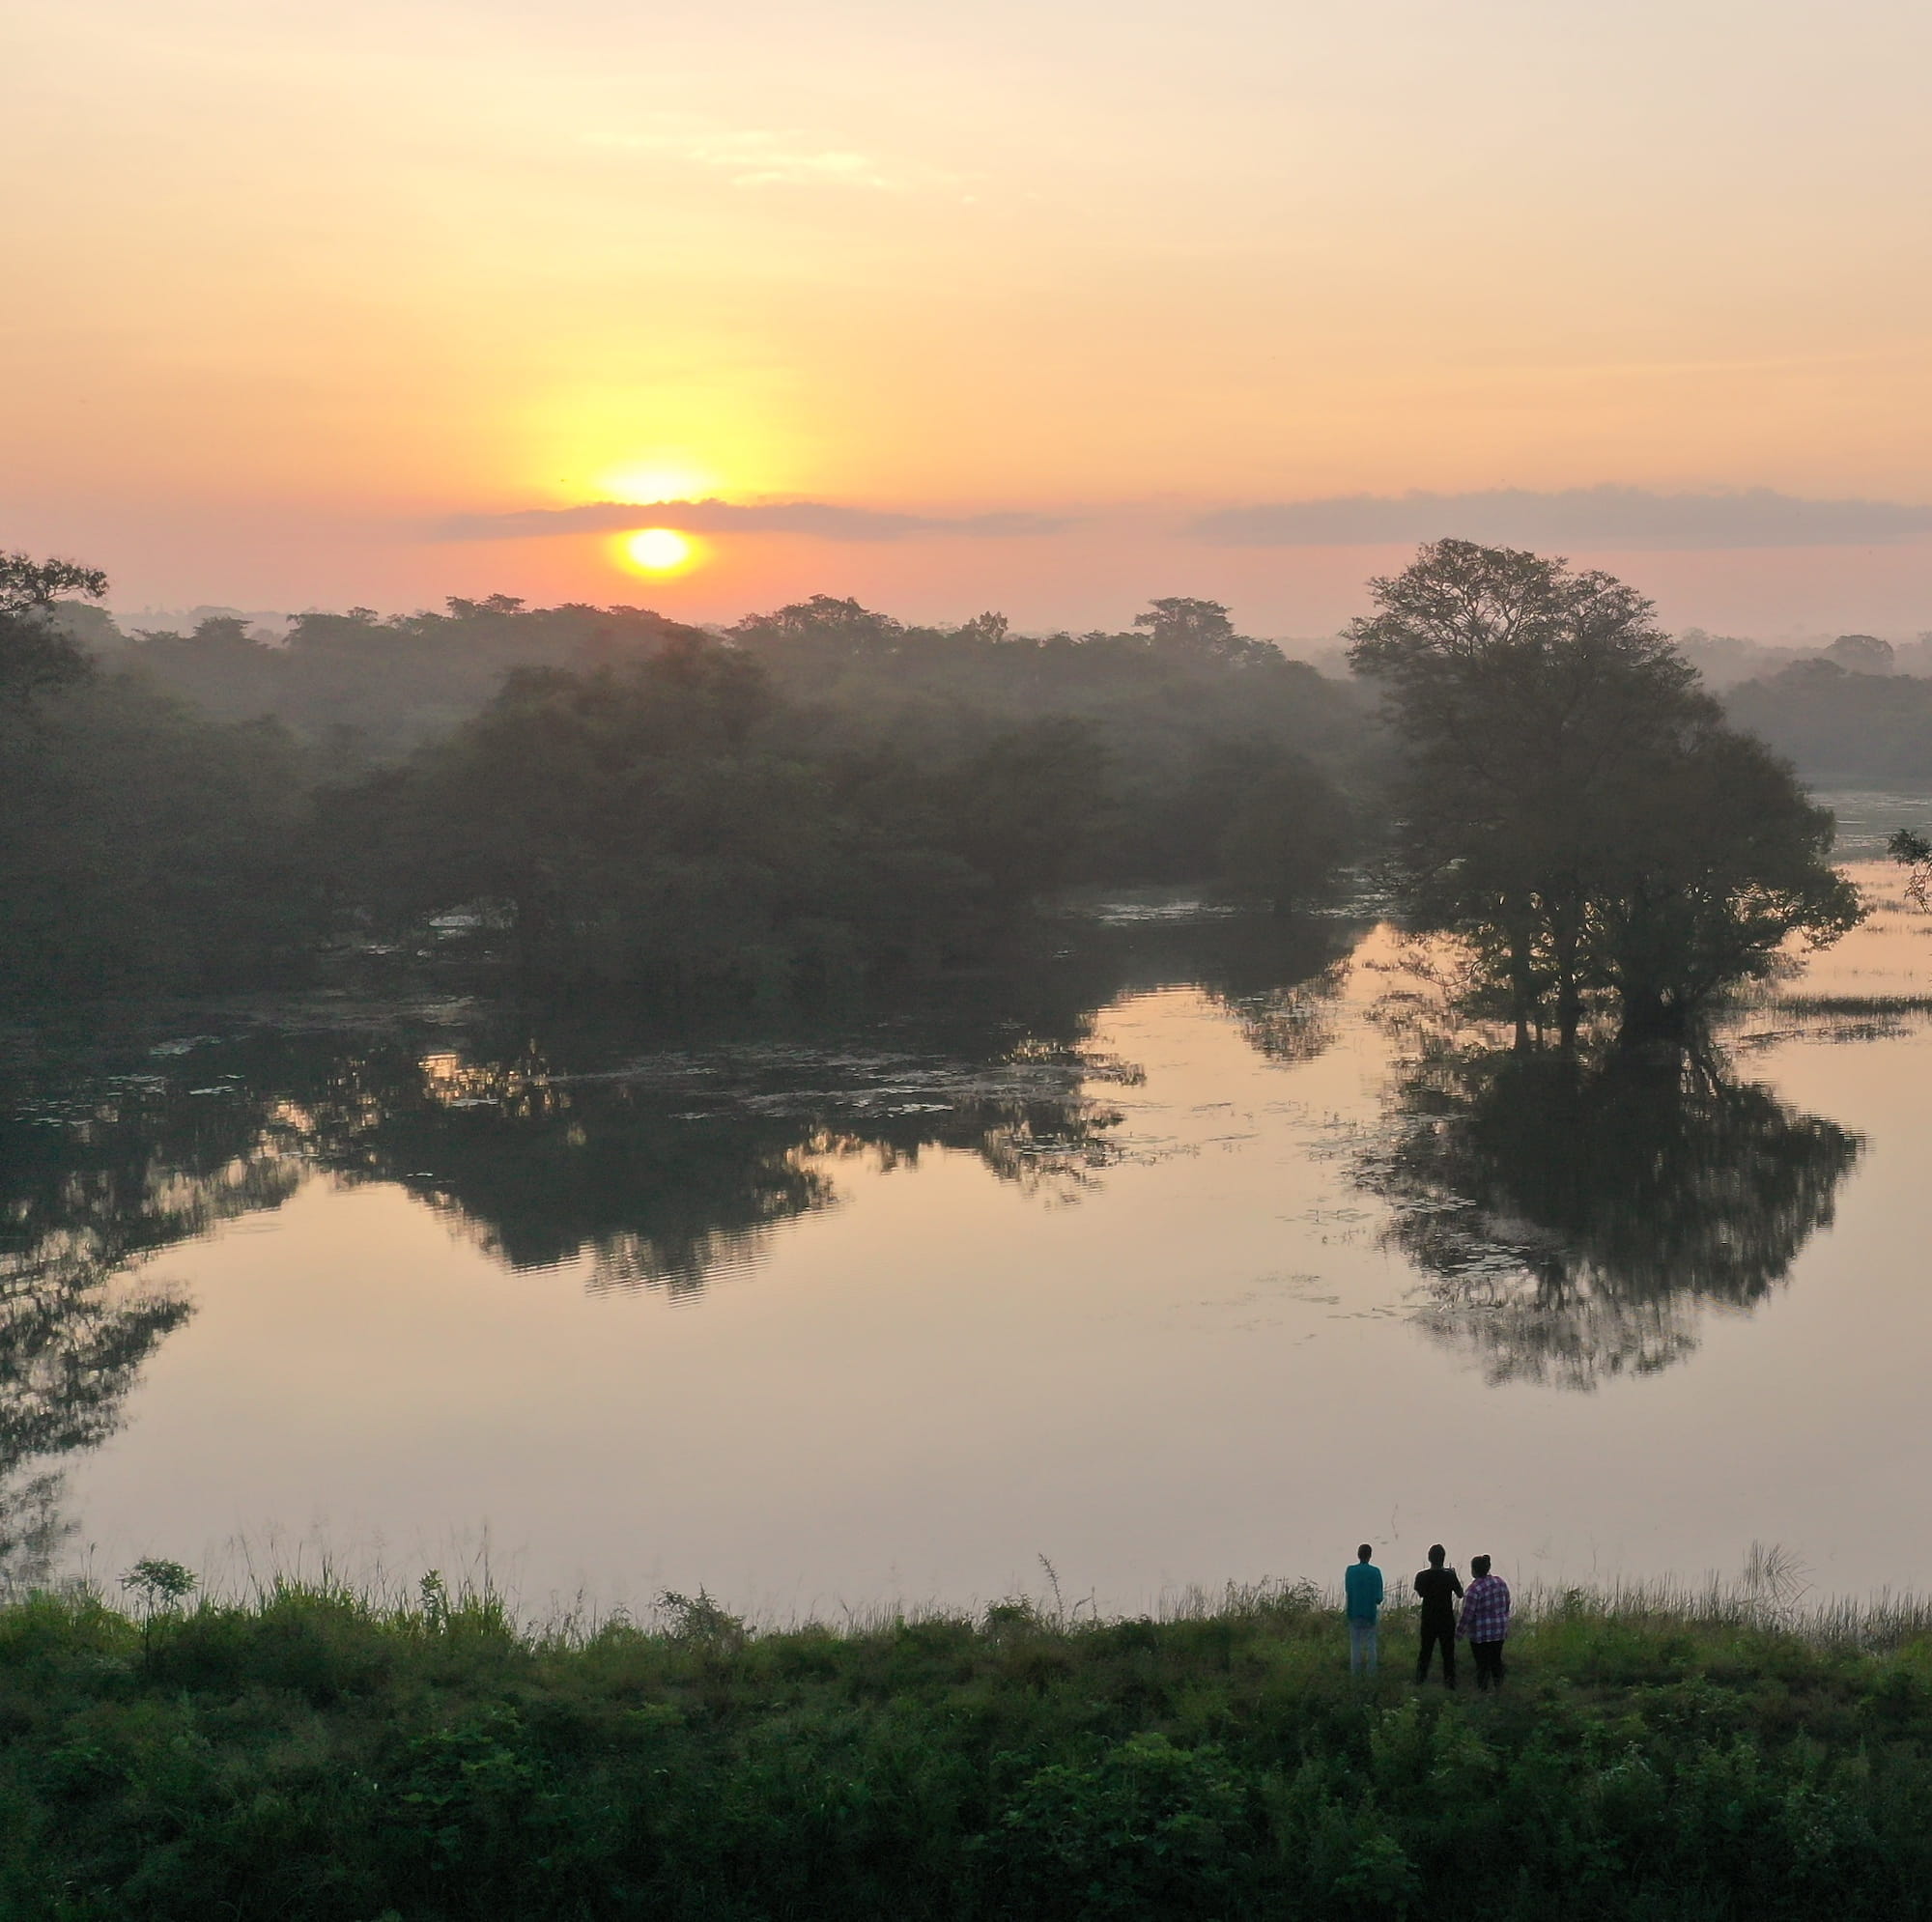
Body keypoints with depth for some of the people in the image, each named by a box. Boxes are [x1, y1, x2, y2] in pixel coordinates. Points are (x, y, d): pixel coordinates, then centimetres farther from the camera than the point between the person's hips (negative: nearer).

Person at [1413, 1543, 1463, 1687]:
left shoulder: (1421, 1576, -8)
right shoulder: (1449, 1576, -13)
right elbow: (1460, 1594, 0)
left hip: (1428, 1620, 2)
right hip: (1446, 1620, -2)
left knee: (1425, 1650, 15)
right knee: (1448, 1651, 7)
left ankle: (1420, 1678, 18)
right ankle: (1449, 1680, 7)